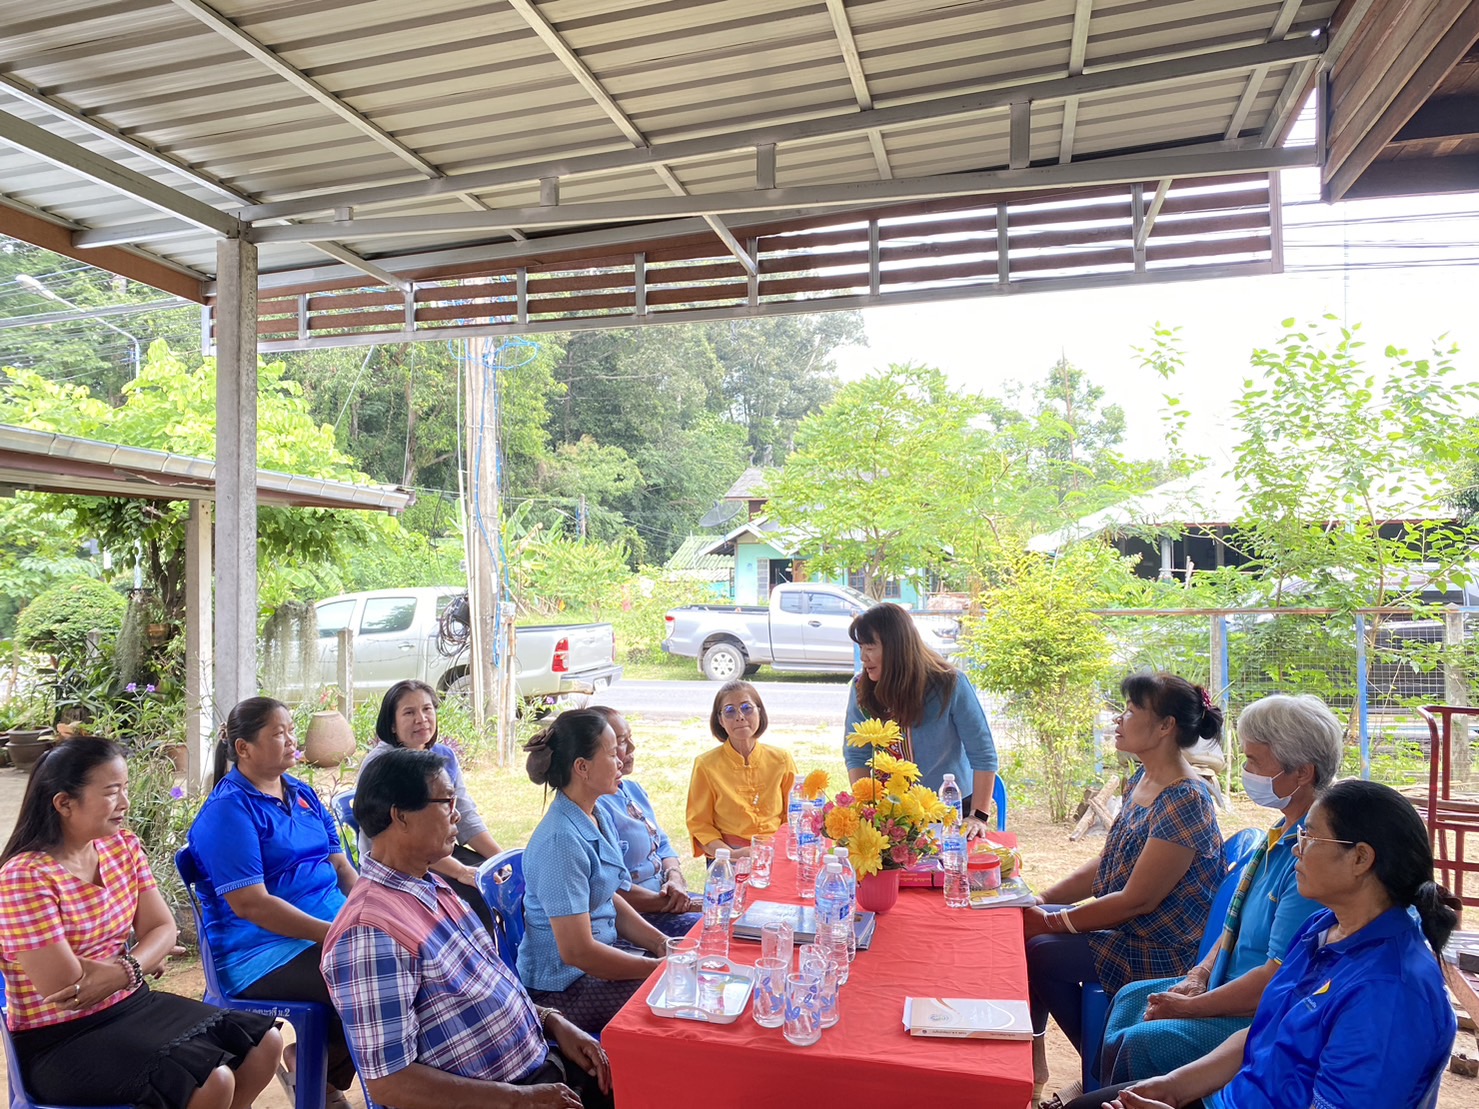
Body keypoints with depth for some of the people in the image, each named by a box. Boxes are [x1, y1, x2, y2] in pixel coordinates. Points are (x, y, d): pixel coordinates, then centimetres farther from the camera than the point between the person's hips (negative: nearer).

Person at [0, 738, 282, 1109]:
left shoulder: (123, 846, 1)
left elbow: (163, 929, 2)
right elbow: (65, 990, -23)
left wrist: (119, 972, -17)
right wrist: (141, 961, -8)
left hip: (132, 1005, 7)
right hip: (62, 1040, -7)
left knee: (265, 1041, 0)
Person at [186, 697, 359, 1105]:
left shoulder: (302, 793, 12)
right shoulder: (228, 810, -12)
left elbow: (339, 864, 12)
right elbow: (250, 905, -19)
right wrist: (336, 934, -23)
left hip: (333, 930, 8)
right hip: (263, 955, -8)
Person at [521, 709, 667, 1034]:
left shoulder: (598, 818, 4)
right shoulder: (561, 841, -25)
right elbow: (577, 951, -25)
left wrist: (661, 943, 0)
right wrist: (657, 967, -16)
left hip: (603, 950, 9)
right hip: (566, 988, -9)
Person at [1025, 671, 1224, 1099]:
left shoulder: (1185, 802, -25)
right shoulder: (1142, 780, 4)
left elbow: (1137, 900, -24)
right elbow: (1105, 864, 10)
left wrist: (1052, 922, -18)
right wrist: (1041, 901, 1)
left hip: (1162, 951, -9)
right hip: (1122, 923, 9)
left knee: (1035, 950, -16)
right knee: (1028, 925, -1)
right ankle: (1033, 1055, 14)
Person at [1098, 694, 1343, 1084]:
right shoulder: (1283, 832, 4)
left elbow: (1277, 980, -27)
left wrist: (1187, 1006, -16)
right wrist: (1200, 975, 1)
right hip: (1233, 986, 10)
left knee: (1135, 1043, -16)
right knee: (1131, 998, 17)